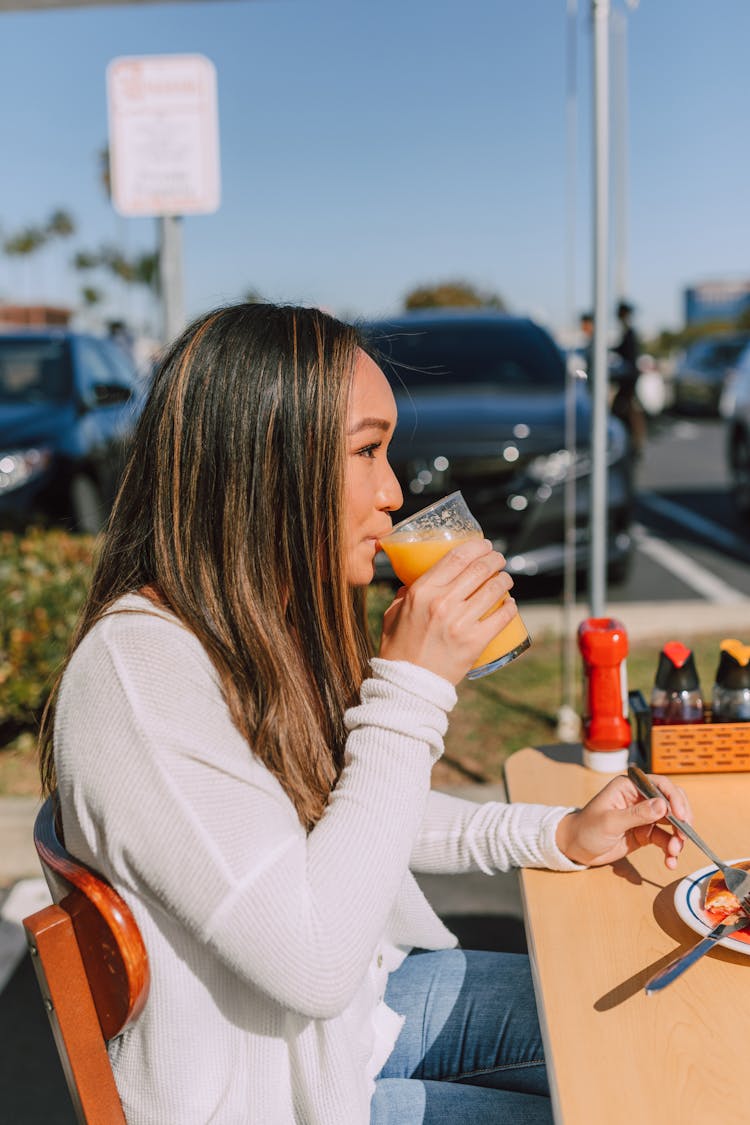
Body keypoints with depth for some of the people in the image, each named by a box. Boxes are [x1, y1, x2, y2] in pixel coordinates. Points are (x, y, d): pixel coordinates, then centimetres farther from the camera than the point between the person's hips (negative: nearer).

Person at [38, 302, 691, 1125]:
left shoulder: (277, 624, -1)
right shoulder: (136, 671, -29)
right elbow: (311, 964, -33)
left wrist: (559, 835, 1)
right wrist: (412, 685, -30)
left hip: (364, 998, 8)